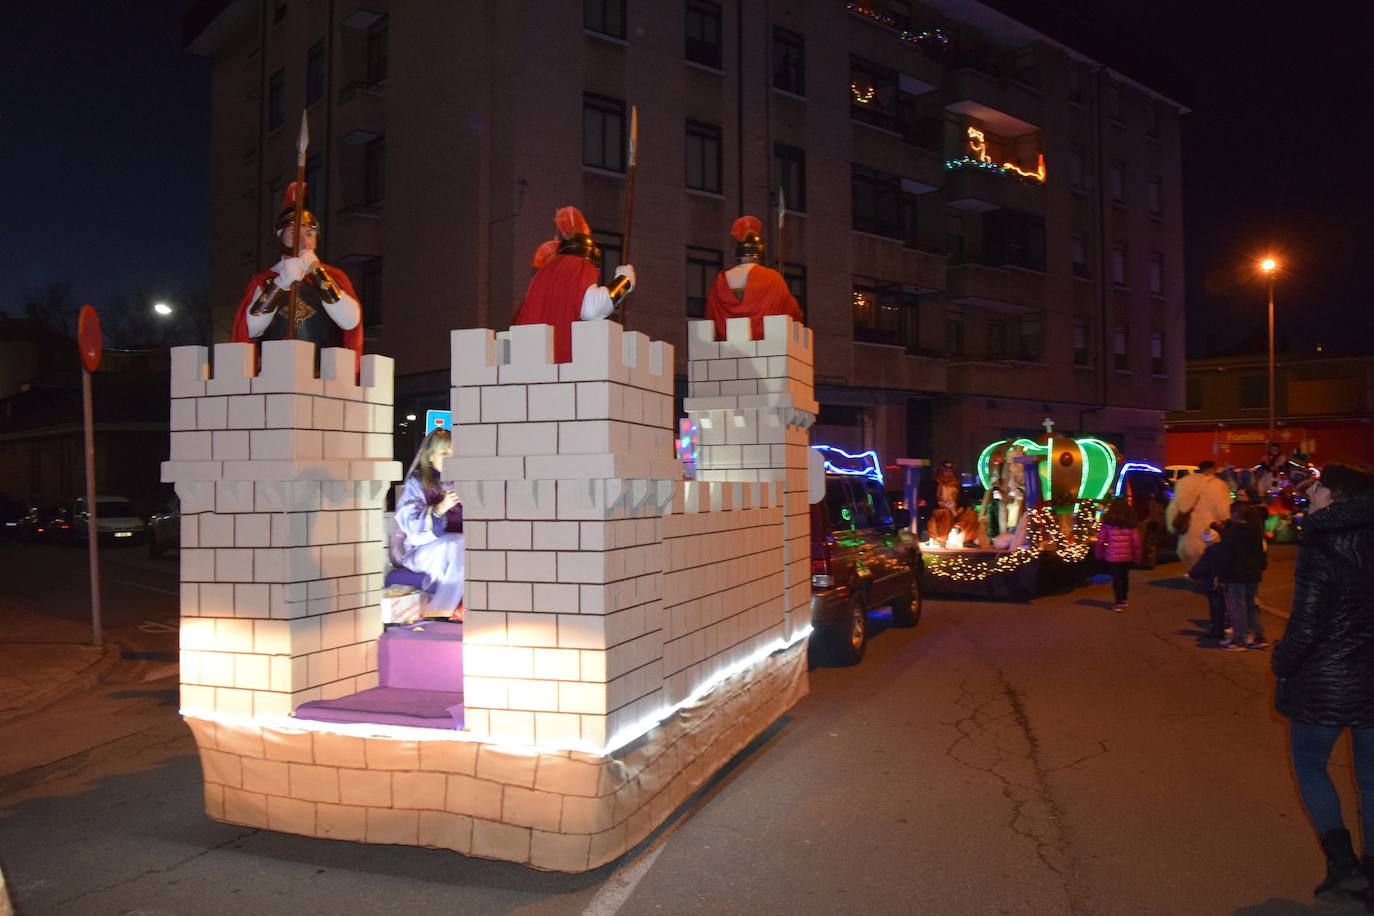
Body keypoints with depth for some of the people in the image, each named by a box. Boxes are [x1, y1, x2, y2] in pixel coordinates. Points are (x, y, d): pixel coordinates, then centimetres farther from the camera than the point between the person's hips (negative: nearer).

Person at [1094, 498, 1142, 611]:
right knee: (1124, 577, 16)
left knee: (1116, 578, 2)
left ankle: (1119, 603, -1)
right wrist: (1137, 556, 7)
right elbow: (1136, 540, -2)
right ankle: (1123, 600, 30)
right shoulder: (1131, 522, 0)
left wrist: (1099, 553, 9)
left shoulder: (1108, 521, -3)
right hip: (1127, 555, 2)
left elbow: (1101, 538, -2)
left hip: (1112, 555, -2)